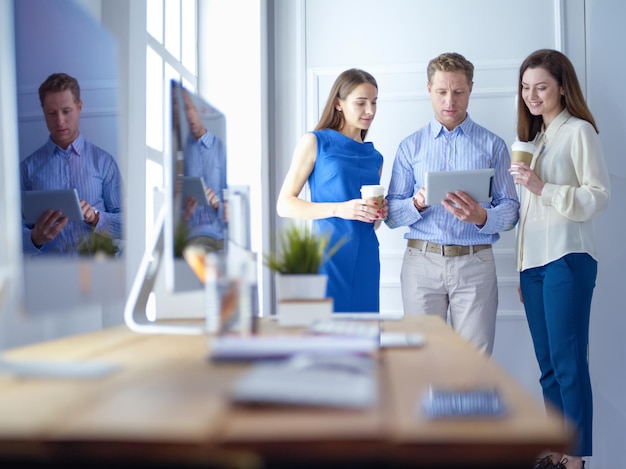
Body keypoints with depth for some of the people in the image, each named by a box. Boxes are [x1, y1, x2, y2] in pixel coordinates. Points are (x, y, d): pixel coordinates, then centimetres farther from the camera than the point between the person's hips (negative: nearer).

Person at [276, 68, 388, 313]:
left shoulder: (375, 157, 15)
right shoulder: (315, 142, 0)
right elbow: (284, 205, -6)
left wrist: (380, 214, 2)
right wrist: (339, 209, -17)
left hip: (366, 258, 5)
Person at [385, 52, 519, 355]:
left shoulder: (492, 145, 10)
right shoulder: (411, 146, 12)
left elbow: (510, 210, 4)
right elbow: (392, 215, 6)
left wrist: (481, 216, -17)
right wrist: (417, 203, -15)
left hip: (474, 262, 0)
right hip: (421, 260, 1)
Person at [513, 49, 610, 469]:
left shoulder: (579, 131, -2)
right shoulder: (534, 137, 19)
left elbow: (598, 197, -9)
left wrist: (543, 188, -20)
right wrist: (523, 269, 16)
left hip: (567, 260, -7)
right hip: (533, 262, 7)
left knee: (568, 363, -6)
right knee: (548, 365, 10)